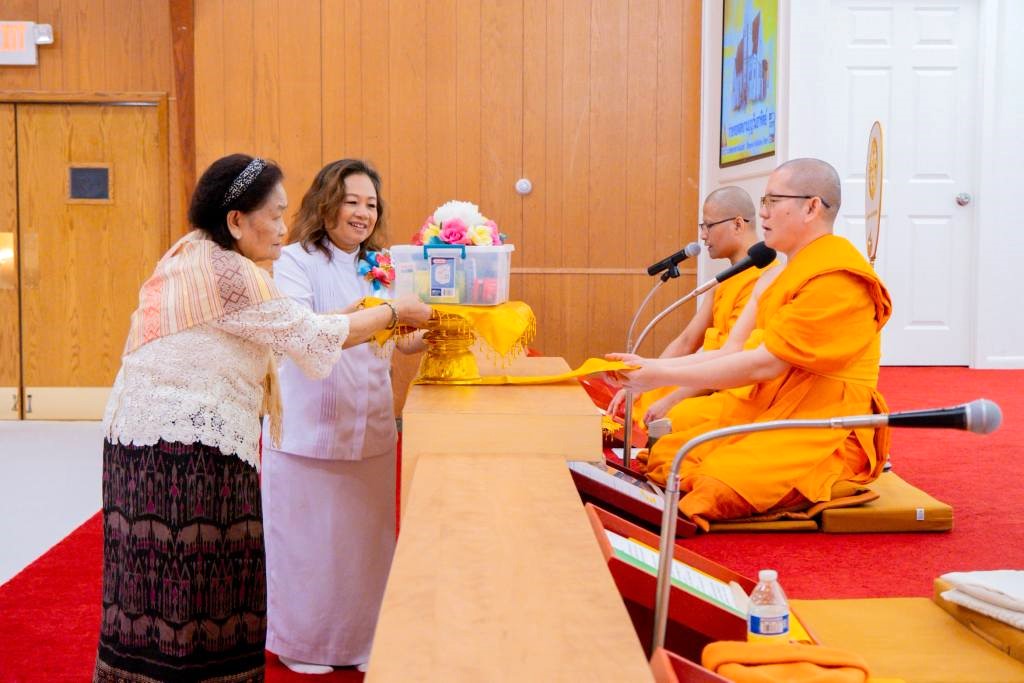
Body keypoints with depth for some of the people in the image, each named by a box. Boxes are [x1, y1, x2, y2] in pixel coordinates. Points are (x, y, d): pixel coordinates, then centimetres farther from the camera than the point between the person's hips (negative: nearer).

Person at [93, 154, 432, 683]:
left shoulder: (192, 257, 15)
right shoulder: (227, 272, -16)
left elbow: (281, 331, 18)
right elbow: (309, 336, -11)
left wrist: (357, 319, 14)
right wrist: (392, 312, 1)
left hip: (150, 431, 9)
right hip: (186, 445, -9)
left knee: (158, 584, 12)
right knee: (195, 585, -2)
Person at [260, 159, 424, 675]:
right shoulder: (296, 260, -6)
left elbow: (399, 341, 7)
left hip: (370, 428, 5)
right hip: (310, 429, -5)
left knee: (364, 535, 11)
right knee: (308, 536, 5)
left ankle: (359, 638, 26)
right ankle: (301, 641, 22)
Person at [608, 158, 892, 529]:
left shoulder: (835, 278, -16)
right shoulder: (799, 269, 17)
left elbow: (764, 364, -22)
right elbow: (740, 350, 11)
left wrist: (663, 375, -18)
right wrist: (653, 366, 0)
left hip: (823, 428, -9)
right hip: (773, 413, 9)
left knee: (719, 487, -29)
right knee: (665, 455, -2)